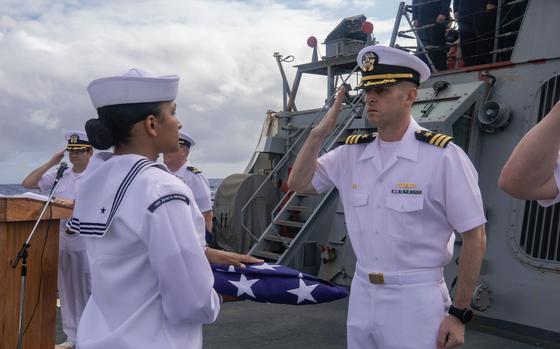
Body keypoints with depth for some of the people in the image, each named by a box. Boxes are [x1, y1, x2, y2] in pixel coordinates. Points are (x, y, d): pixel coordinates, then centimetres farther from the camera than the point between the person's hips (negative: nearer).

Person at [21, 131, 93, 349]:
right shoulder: (59, 175, 10)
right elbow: (27, 184, 8)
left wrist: (74, 202, -33)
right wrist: (50, 163, 0)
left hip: (86, 242, -6)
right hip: (62, 241, 6)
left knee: (87, 290, 0)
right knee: (66, 291, 13)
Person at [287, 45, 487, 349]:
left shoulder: (443, 156, -15)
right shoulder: (352, 152, 2)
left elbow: (475, 238, -11)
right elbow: (298, 184, 8)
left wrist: (459, 314, -9)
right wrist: (319, 133, -5)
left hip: (415, 300, -5)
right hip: (361, 294, 5)